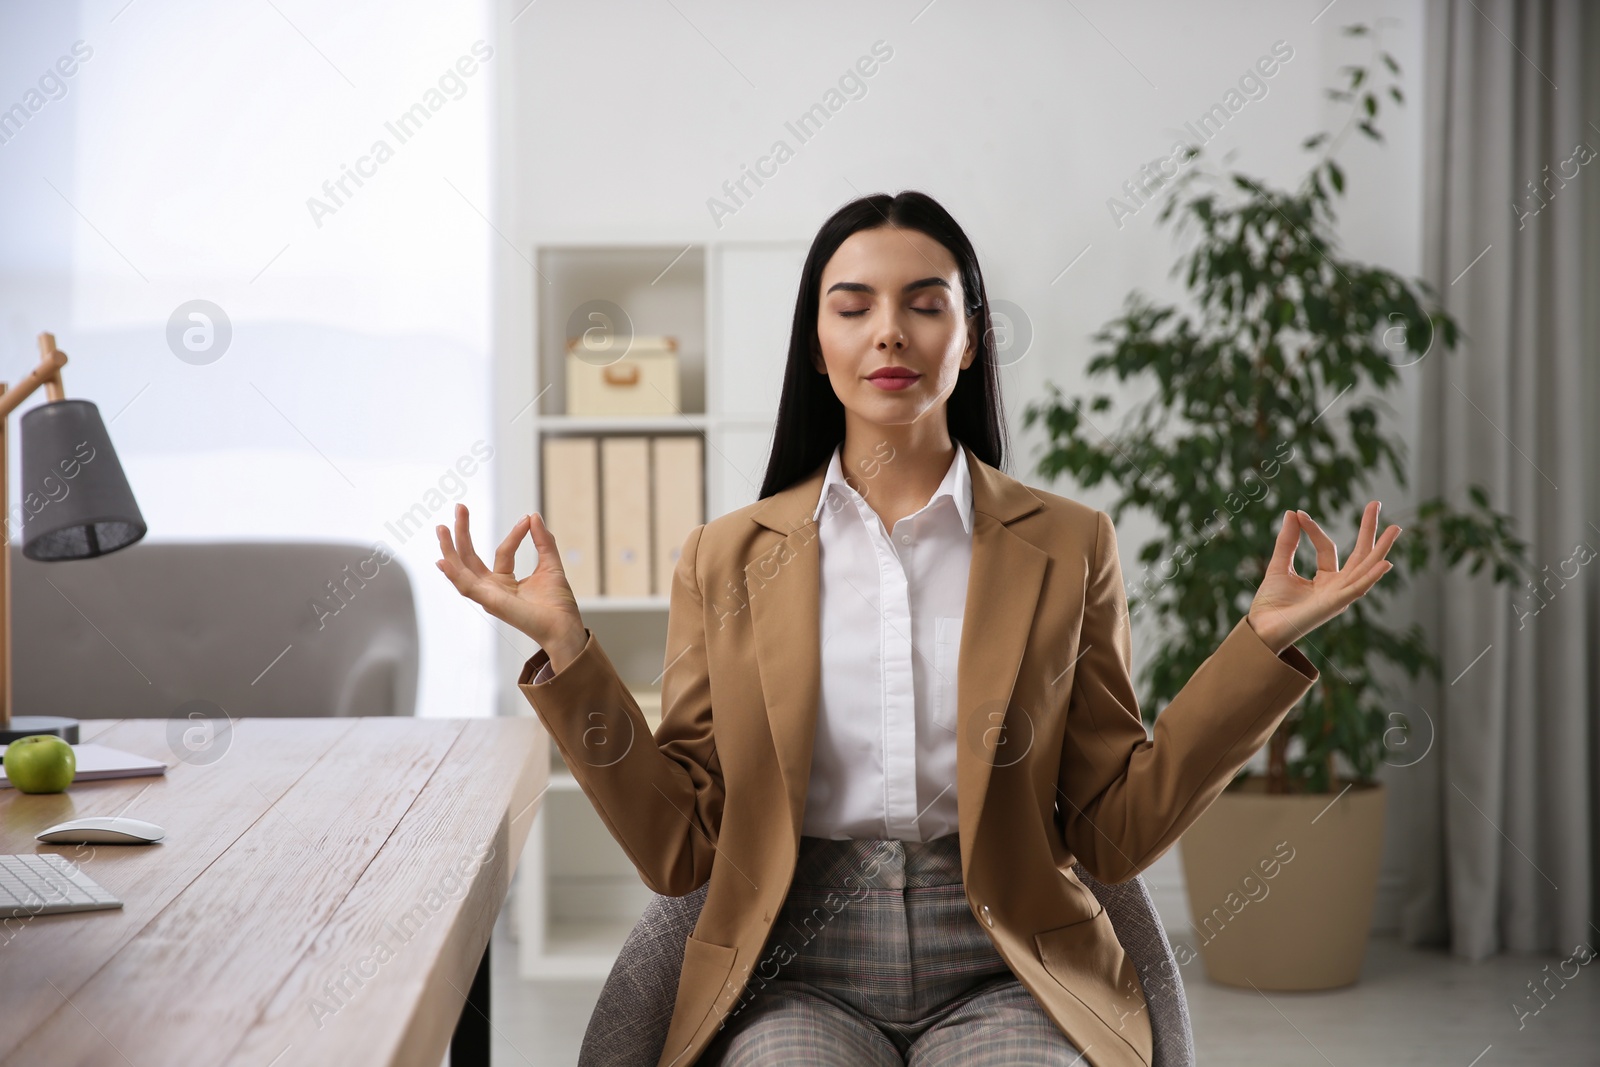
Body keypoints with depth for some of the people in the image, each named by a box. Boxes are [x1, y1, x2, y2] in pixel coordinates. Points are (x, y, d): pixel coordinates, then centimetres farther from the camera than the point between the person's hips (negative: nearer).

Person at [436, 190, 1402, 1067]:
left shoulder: (1068, 546, 9)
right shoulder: (729, 558, 10)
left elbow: (1116, 834, 6)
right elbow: (681, 849, 6)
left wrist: (1263, 641, -1)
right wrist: (567, 650, -3)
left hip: (1002, 978, 1)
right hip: (797, 982, 0)